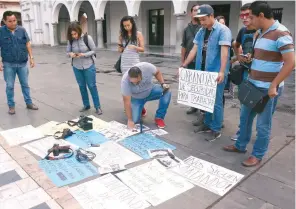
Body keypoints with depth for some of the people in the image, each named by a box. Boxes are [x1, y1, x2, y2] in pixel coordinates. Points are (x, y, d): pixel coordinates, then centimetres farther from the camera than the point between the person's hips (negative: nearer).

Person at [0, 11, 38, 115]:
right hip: (8, 64, -1)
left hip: (22, 63, 2)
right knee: (10, 86, 8)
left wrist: (31, 57, 0)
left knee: (25, 84, 12)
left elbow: (28, 44, 5)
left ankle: (29, 103, 23)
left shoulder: (22, 30, -1)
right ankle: (11, 106, 20)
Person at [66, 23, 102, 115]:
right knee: (82, 86, 12)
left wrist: (83, 54, -23)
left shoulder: (87, 38, -14)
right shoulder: (70, 40, -4)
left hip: (89, 66, -4)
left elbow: (94, 50, -9)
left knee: (92, 86, 1)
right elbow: (68, 51, 6)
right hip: (76, 67, 4)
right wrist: (70, 54, -17)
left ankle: (97, 107, 11)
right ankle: (86, 105, 27)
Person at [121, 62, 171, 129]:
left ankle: (159, 118, -10)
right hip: (136, 98, -1)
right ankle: (140, 108, 19)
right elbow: (126, 101, -30)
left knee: (166, 92, -25)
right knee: (134, 120, -16)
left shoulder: (147, 67, -30)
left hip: (150, 91, 2)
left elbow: (157, 73, -7)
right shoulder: (125, 81, -34)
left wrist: (163, 84, -23)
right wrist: (130, 120, -30)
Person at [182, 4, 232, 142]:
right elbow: (194, 50, 12)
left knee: (216, 102, 0)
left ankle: (216, 130, 12)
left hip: (216, 73, -6)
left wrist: (222, 71, -27)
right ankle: (207, 124, 29)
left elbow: (224, 52, -18)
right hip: (203, 71, 7)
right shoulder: (201, 32, 11)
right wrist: (184, 65, 6)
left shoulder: (223, 30, -9)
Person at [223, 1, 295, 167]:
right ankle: (241, 146, 34)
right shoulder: (261, 33, 11)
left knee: (263, 124, 3)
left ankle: (258, 155, 19)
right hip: (253, 84, 9)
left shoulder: (281, 34, -16)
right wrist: (250, 57, 9)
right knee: (245, 116, 17)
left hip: (268, 88, -9)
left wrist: (273, 86, -21)